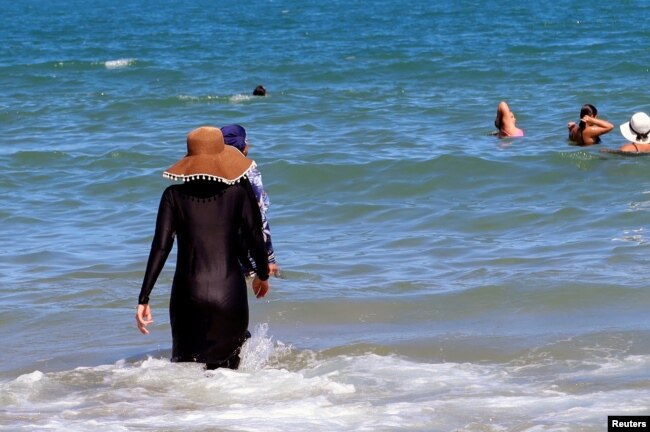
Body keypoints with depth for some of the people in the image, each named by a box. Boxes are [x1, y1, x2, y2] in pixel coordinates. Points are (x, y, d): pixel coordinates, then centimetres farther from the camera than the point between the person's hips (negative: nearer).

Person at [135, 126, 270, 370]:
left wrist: (144, 299, -3)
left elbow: (160, 248, -4)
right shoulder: (239, 192, 0)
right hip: (229, 294, -1)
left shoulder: (174, 196, 1)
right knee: (224, 368, 9)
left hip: (189, 295, 1)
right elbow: (255, 240, 4)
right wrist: (262, 276, 23)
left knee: (185, 365, 14)